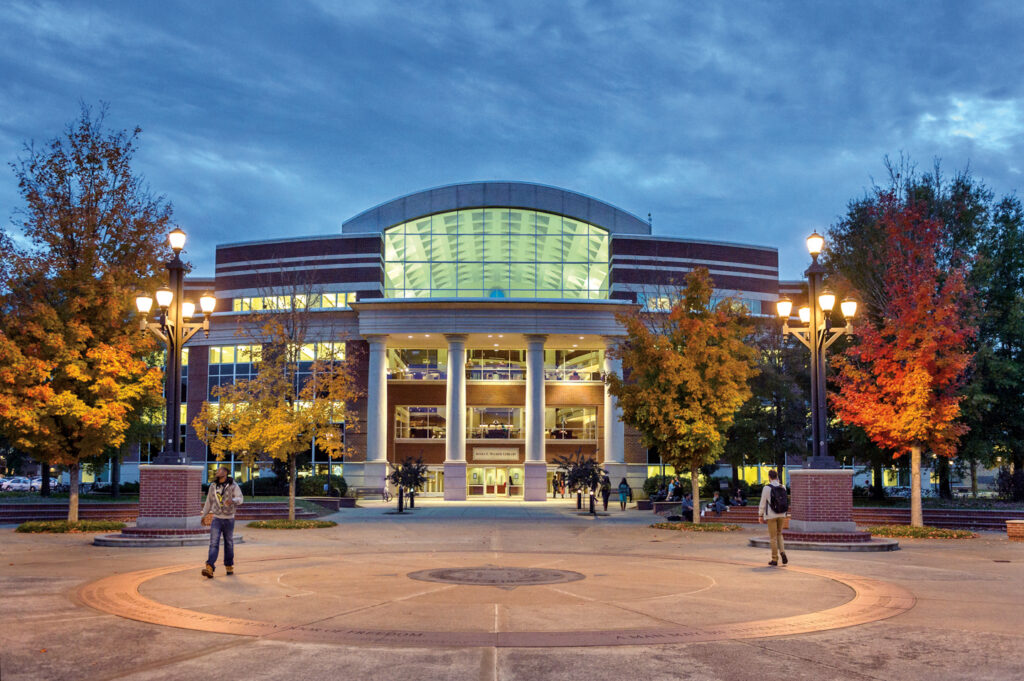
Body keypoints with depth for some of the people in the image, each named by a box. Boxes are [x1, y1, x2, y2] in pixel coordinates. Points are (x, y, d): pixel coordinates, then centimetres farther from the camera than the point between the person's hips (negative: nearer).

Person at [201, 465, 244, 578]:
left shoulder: (233, 486, -6)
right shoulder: (213, 486, 4)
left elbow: (240, 499, -18)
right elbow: (208, 501, 16)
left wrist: (232, 500, -40)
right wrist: (204, 515, 20)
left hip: (229, 519, -1)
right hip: (216, 518, 1)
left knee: (229, 543, 11)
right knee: (214, 543, -11)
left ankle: (229, 566, 27)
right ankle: (209, 569, -22)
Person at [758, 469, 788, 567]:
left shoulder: (767, 488, -11)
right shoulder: (783, 487, 1)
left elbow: (763, 503, -7)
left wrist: (760, 515, 1)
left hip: (771, 515, -4)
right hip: (781, 514, 4)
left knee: (773, 537, 3)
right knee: (779, 534, 19)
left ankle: (774, 559, 5)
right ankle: (782, 552, -2)